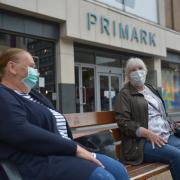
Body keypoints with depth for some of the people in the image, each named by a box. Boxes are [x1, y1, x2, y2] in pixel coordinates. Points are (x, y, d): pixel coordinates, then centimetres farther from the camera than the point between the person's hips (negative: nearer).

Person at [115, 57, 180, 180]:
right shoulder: (125, 94, 0)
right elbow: (123, 122, -10)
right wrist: (148, 134, -18)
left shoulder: (152, 89, 21)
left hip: (166, 136, 7)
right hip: (142, 142, -6)